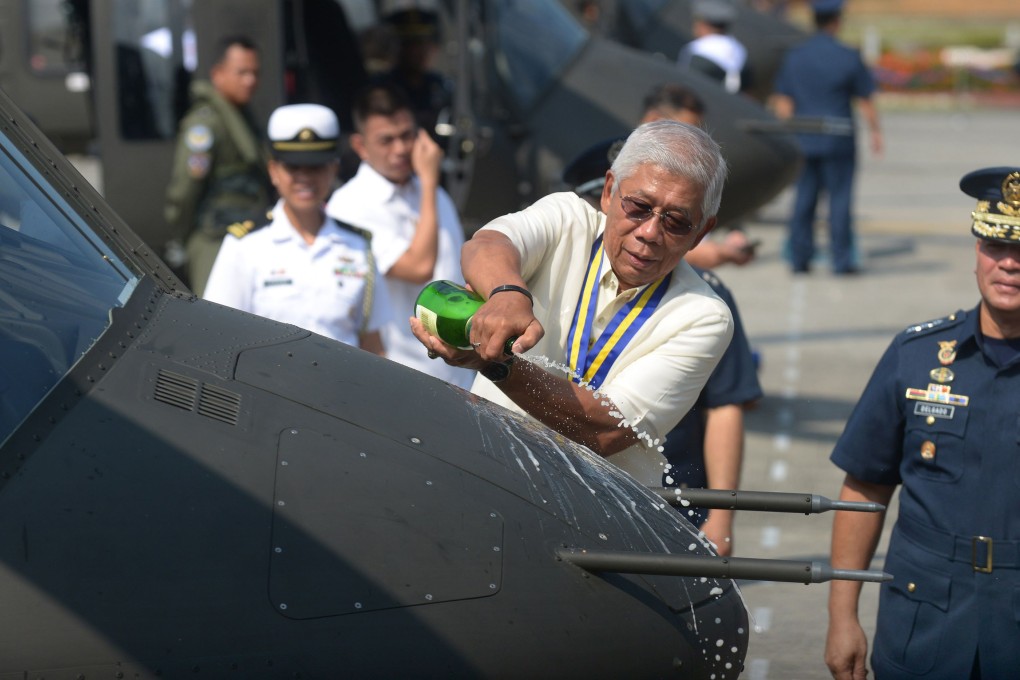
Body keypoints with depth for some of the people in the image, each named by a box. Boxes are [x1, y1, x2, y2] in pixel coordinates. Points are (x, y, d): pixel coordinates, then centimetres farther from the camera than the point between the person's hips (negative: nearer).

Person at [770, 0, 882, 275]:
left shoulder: (793, 56, 4)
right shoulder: (848, 57, -7)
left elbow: (783, 102, 6)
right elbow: (865, 101, -2)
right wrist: (875, 131, 10)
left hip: (804, 141, 3)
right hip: (839, 141, -3)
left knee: (803, 199, 9)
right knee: (839, 199, 1)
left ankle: (799, 258, 10)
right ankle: (842, 260, 1)